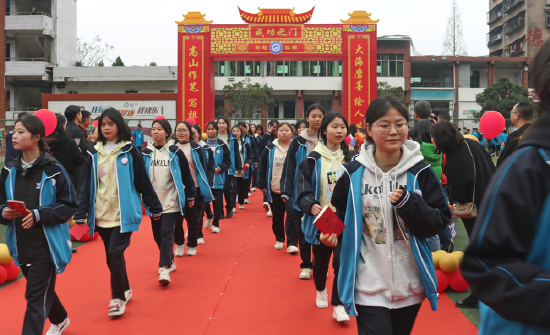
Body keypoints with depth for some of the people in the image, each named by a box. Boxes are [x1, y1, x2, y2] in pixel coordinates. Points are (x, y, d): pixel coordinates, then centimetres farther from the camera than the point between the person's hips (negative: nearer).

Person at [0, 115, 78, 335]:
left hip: (46, 244, -6)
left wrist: (39, 215, -21)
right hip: (21, 244, 6)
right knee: (43, 289, 24)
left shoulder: (53, 169, -14)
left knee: (36, 296, -4)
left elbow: (69, 206, -10)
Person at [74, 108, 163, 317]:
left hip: (124, 214, -4)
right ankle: (125, 290, 31)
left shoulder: (129, 151, -3)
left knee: (115, 253, -13)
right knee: (111, 257, 11)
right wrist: (81, 214, 3)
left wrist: (154, 208, 2)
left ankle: (118, 298, 2)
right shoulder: (94, 154, 7)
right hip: (101, 215, 4)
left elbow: (143, 182, 0)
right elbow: (86, 185, 7)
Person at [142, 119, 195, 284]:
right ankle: (170, 262, 31)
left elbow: (186, 175, 2)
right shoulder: (145, 153, 5)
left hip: (171, 202, -4)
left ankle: (164, 268, -14)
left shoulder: (175, 152, -3)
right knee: (157, 235, 12)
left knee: (166, 233, -12)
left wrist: (190, 196, 5)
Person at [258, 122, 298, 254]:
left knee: (292, 214, -12)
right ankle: (279, 239, 30)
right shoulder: (270, 149, 4)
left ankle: (292, 243, -7)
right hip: (275, 189, 2)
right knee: (277, 216, 12)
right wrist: (262, 184, 2)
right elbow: (263, 168, 7)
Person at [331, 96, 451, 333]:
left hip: (410, 284, 2)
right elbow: (340, 218, 8)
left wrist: (409, 204, -20)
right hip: (369, 285, -2)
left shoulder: (420, 172, -4)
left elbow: (439, 222, -4)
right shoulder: (354, 173, -4)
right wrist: (333, 235, -12)